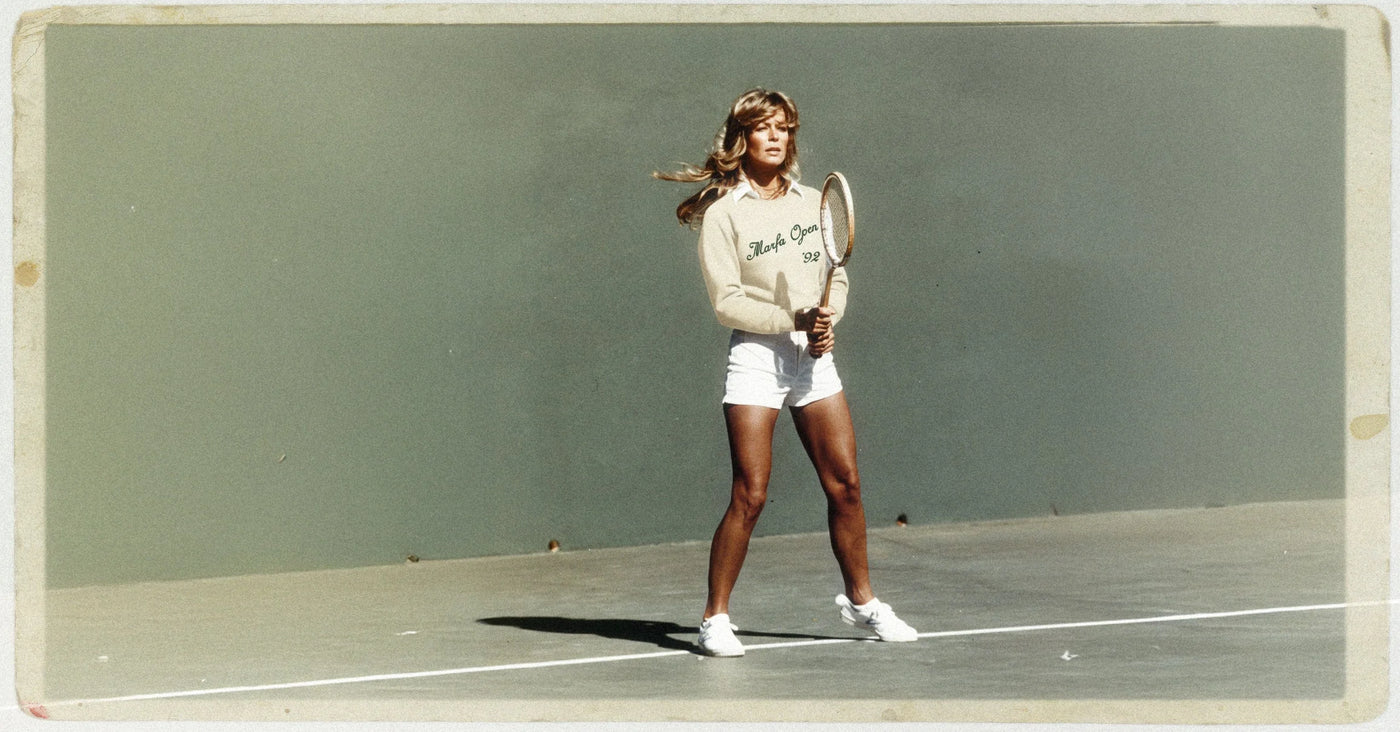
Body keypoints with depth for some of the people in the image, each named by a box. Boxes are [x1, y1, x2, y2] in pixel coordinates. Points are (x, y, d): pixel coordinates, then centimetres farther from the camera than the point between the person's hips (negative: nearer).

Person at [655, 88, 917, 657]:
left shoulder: (812, 203, 10)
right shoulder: (723, 213, -5)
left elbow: (836, 282, 12)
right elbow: (726, 302, -10)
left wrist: (826, 321, -9)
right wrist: (793, 320, -20)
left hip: (814, 356, 5)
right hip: (756, 355, -5)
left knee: (845, 483, 5)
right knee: (749, 496, -8)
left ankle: (860, 600, 21)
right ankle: (715, 618, 2)